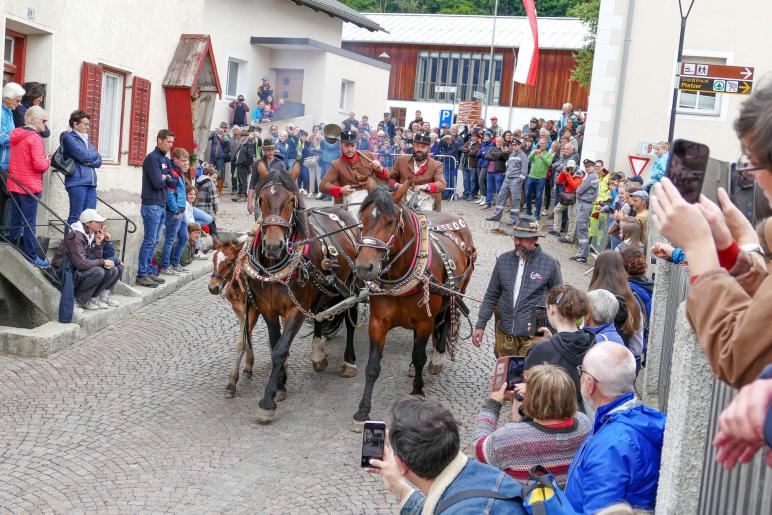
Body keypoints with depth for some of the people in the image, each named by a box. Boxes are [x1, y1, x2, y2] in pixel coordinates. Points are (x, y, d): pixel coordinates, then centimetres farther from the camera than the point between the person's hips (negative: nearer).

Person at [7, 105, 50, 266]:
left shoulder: (15, 135, 10)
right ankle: (31, 257, 2)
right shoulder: (35, 138, -15)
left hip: (14, 184, 8)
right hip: (30, 186, -8)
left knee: (15, 221, 14)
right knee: (29, 223, -3)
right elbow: (39, 165, -21)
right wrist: (48, 161, 0)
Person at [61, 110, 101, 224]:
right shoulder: (69, 137, -2)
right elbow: (83, 156, -13)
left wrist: (90, 162, -7)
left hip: (90, 184, 7)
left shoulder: (85, 139, 22)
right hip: (77, 182, -7)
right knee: (75, 217, -8)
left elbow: (98, 161, 14)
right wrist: (95, 155, 6)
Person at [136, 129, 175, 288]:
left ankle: (149, 271, 18)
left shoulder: (165, 160, 16)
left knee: (154, 241, 12)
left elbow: (173, 181, 11)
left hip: (162, 206, 9)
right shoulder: (152, 158, -11)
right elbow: (157, 183, -19)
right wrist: (167, 179, 1)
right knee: (149, 241, -8)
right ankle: (142, 275, -5)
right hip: (151, 205, -9)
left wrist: (165, 178, -8)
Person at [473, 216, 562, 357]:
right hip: (504, 334, 4)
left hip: (533, 336, -3)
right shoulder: (503, 260, 2)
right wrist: (480, 325, 6)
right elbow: (491, 296, 9)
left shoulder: (550, 264, -7)